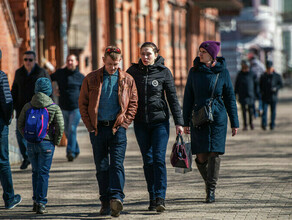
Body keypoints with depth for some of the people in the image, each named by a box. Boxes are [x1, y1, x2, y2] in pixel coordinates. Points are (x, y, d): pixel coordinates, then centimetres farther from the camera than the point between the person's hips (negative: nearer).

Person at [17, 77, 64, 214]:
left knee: (36, 172, 17)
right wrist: (56, 141, 3)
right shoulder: (54, 108, -7)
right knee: (43, 173, 1)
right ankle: (41, 204, -4)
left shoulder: (27, 106, 1)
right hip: (46, 144, -3)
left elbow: (20, 125, 4)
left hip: (31, 144, 3)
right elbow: (60, 127, -11)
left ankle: (36, 201, 22)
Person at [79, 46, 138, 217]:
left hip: (117, 128, -1)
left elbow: (133, 104, 9)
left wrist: (124, 123, -3)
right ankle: (106, 202, 12)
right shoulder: (91, 79, 6)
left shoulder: (127, 80, 6)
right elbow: (83, 103, 7)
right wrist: (90, 126, -1)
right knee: (102, 167, 5)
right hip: (98, 129, 1)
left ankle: (117, 198, -20)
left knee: (117, 164, -12)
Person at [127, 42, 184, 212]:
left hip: (160, 121, -2)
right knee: (148, 161, 6)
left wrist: (179, 122, -3)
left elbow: (173, 98, 1)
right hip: (140, 123, 2)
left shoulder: (164, 72, -2)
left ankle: (160, 198, -12)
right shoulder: (133, 71, 3)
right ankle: (153, 198, 13)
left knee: (159, 159, -11)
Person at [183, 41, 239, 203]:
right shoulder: (194, 71, 4)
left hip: (218, 118, -1)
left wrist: (235, 123, 4)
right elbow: (188, 97, 8)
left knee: (214, 154, -9)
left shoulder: (222, 72, 1)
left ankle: (211, 190, -1)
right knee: (201, 157, -1)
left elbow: (230, 98, 5)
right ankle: (208, 182, 25)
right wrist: (186, 122, 5)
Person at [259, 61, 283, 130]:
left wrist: (276, 88, -14)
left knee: (273, 111, 7)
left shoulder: (277, 76, 3)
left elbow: (281, 84, 5)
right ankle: (264, 124, -17)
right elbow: (260, 85, 15)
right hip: (265, 97, 0)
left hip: (273, 96, 0)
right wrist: (261, 91, -3)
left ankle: (272, 125, 17)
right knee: (264, 111, -11)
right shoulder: (263, 76, 6)